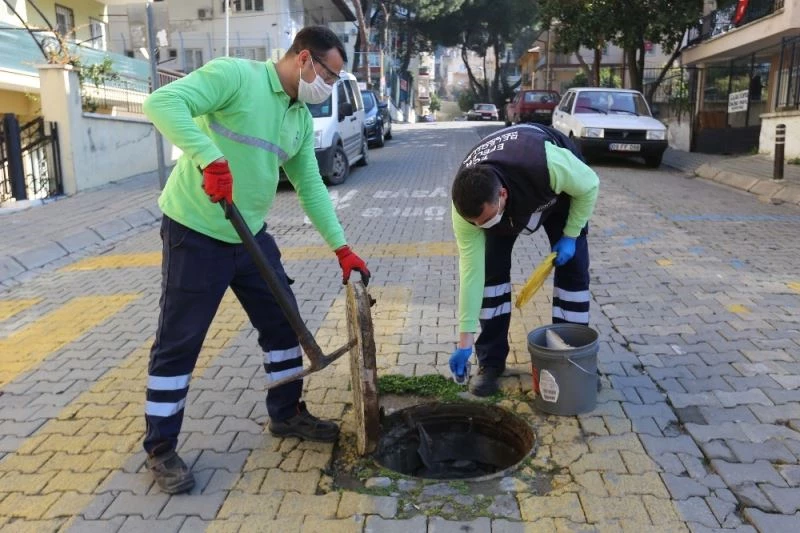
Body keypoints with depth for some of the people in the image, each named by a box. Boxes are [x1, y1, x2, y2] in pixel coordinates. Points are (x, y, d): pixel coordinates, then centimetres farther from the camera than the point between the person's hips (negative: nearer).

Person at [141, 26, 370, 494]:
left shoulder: (302, 119, 8)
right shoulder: (234, 74, -15)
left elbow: (311, 187, 12)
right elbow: (162, 103, -27)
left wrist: (341, 248, 9)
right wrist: (210, 159, -40)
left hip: (251, 235, 8)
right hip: (195, 232, -7)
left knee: (283, 323, 12)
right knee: (179, 343, 1)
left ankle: (288, 414, 32)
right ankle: (161, 449, 17)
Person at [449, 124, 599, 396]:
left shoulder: (549, 165, -48)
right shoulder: (467, 203, -37)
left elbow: (589, 186, -25)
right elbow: (471, 268, -30)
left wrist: (570, 236, -19)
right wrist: (465, 341, -28)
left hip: (560, 190, -1)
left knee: (573, 266, -7)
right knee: (491, 266, -12)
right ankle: (491, 361, 0)